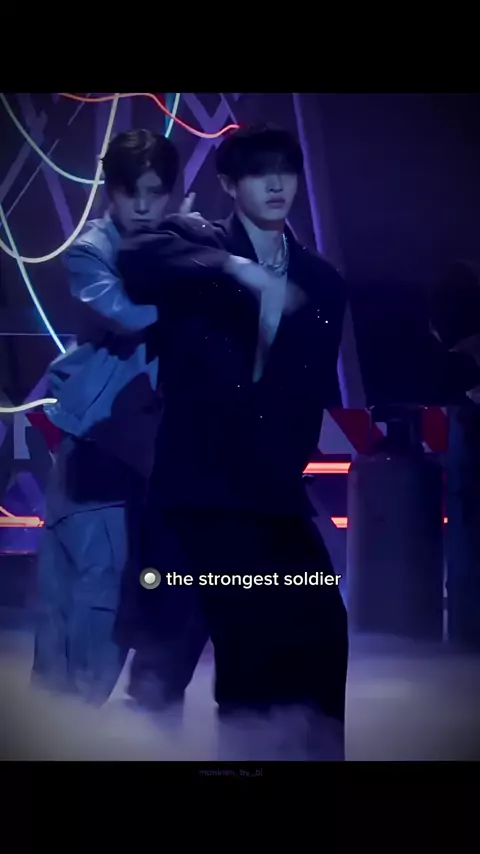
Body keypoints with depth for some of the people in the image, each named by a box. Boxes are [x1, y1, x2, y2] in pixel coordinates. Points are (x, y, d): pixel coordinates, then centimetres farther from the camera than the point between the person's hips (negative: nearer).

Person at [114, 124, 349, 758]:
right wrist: (231, 270, -31)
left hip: (271, 488, 4)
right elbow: (137, 265, -20)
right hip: (197, 480, -3)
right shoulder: (196, 241, 3)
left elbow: (317, 391, 13)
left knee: (317, 634, 0)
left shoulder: (321, 282, 13)